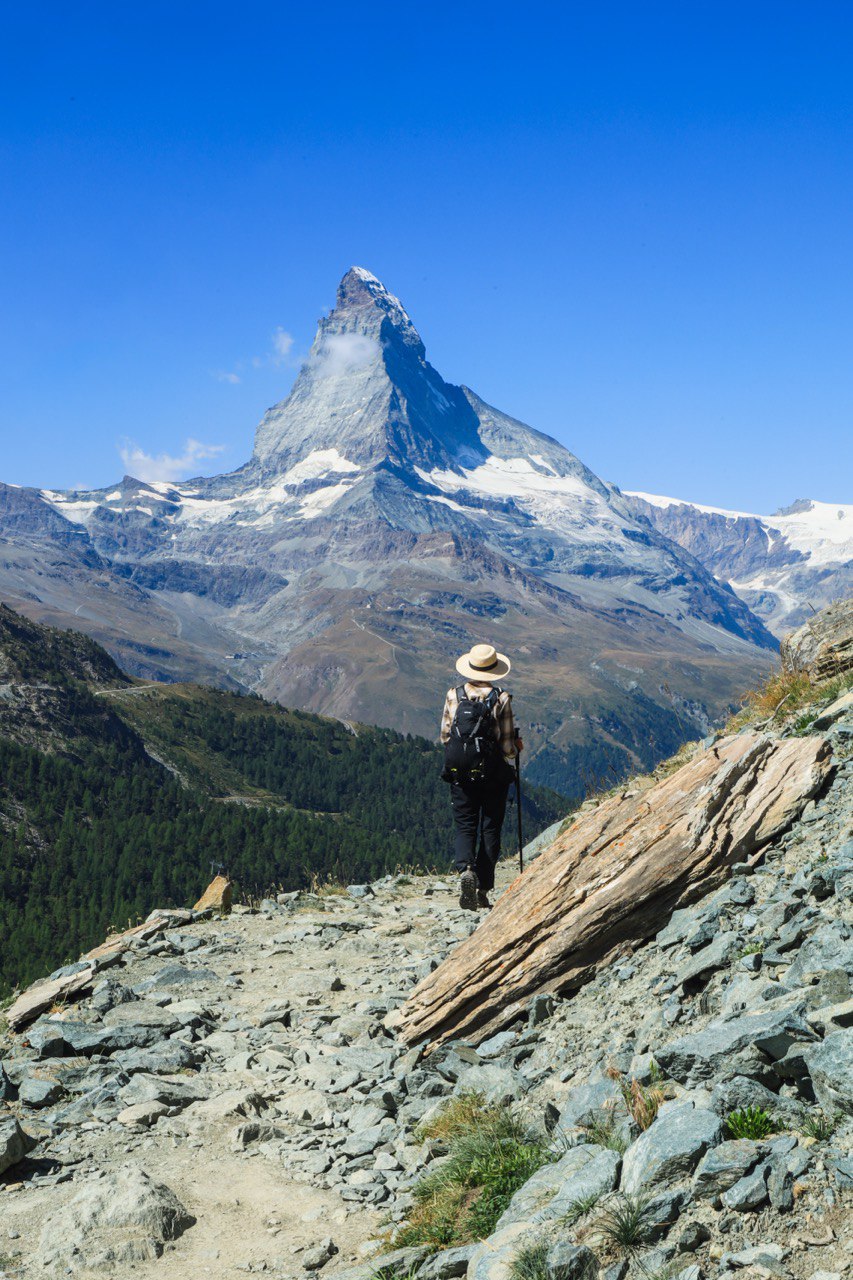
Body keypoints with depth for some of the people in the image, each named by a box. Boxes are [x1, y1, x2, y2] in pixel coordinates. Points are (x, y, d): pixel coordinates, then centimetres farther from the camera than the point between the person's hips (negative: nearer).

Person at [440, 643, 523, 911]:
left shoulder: (453, 695, -2)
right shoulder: (501, 699, -8)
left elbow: (445, 736, 4)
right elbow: (507, 748, -7)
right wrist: (516, 747, 15)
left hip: (459, 774, 2)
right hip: (493, 775, -1)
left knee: (465, 826, 10)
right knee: (490, 829, 9)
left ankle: (465, 869, -18)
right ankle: (483, 890, 9)